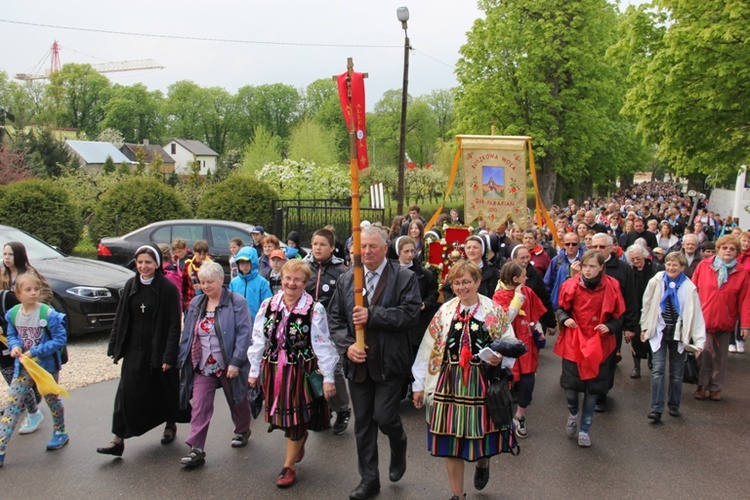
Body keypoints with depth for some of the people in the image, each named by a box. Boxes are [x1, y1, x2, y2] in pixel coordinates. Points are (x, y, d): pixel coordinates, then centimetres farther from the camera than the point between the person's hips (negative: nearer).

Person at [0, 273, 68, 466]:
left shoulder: (48, 314, -20)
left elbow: (60, 339, -19)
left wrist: (35, 352, -23)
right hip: (23, 367, 4)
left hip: (47, 365, -3)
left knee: (52, 399, 15)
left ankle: (61, 432, 37)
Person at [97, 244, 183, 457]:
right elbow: (120, 318, 9)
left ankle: (170, 425, 36)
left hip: (158, 350, -4)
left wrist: (169, 355, -16)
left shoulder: (168, 288, -11)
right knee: (126, 393, -1)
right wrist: (114, 347, 6)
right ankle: (118, 440, 4)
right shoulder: (131, 285, 3)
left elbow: (174, 325, -12)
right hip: (133, 350, 4)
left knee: (164, 390, 12)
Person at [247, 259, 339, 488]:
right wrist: (254, 370, 8)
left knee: (296, 418, 4)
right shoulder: (268, 306, 2)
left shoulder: (315, 310, -11)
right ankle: (299, 444, 45)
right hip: (273, 370, 4)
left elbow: (323, 346, -10)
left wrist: (328, 378, -11)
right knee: (282, 416, 14)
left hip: (301, 372, -4)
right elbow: (259, 341, 7)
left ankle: (289, 466, 21)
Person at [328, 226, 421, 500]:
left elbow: (410, 313, -16)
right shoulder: (346, 279, 8)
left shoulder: (404, 278, -4)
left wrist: (372, 315, -22)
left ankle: (399, 447, 30)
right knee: (362, 423, 11)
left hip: (389, 363, -4)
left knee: (384, 417, -6)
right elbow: (334, 318, 8)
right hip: (358, 363, 4)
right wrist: (347, 345, -8)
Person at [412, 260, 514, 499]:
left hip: (482, 383, -1)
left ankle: (482, 463, 45)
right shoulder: (444, 312, 2)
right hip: (449, 384, 1)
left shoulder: (495, 312, -1)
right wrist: (419, 385, 3)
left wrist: (499, 357, -21)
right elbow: (428, 349, 3)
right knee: (451, 440, 4)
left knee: (480, 433, 7)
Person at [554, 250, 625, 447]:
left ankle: (585, 429, 26)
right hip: (573, 341, 0)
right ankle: (573, 413, 32)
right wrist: (564, 319, -14)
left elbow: (619, 316, 2)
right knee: (570, 384, -3)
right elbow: (561, 308, 6)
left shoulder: (611, 287, -7)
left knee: (593, 387, 8)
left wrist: (609, 327, -16)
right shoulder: (571, 285, -8)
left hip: (599, 344, 0)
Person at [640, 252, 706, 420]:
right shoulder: (656, 282, -6)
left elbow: (696, 314, -8)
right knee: (658, 370, -7)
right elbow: (647, 305, 4)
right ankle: (656, 409, -6)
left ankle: (674, 405, 26)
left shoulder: (689, 287, -8)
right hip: (659, 331, 0)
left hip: (679, 333, 0)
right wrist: (645, 327, 5)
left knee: (676, 373, 9)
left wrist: (699, 341, -12)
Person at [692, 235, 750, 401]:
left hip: (725, 322, 1)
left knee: (720, 358, 11)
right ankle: (701, 386, 15)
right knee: (704, 355, 0)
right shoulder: (703, 265, -3)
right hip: (703, 319, -1)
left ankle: (716, 388, 24)